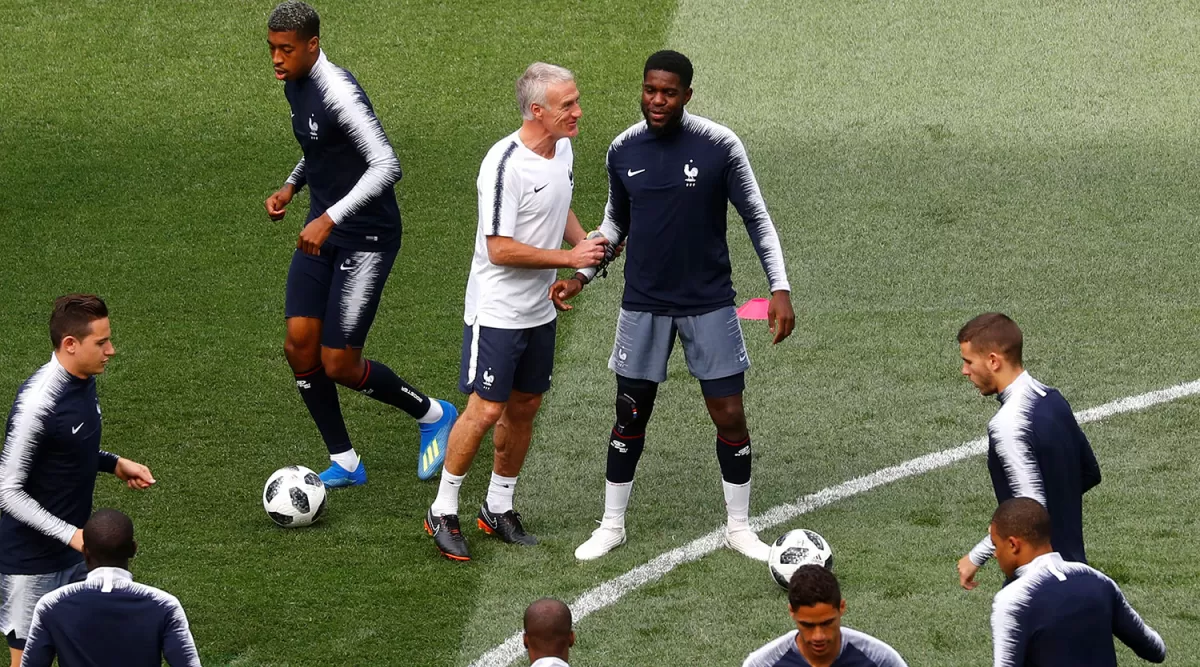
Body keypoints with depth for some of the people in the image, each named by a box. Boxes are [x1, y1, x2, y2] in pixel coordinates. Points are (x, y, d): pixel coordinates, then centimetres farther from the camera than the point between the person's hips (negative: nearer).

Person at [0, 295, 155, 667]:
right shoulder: (37, 404, -27)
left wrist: (114, 464, 5)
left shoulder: (84, 380, 1)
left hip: (76, 552, 9)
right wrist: (71, 534, -27)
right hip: (33, 561, -9)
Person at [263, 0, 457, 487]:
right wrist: (291, 187, 8)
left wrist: (330, 218, -33)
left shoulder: (338, 92, -23)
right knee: (300, 345, 0)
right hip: (322, 231, 9)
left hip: (366, 238, -9)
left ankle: (432, 415, 20)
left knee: (339, 365, -6)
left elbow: (386, 165, -30)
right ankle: (344, 463, 14)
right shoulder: (294, 85, 6)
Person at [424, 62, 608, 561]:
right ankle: (442, 511, 7)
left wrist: (588, 244, 4)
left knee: (525, 407, 13)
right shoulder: (505, 164, -24)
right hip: (497, 310, -8)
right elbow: (500, 249, -24)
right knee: (485, 409, -7)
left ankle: (498, 508, 27)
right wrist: (569, 258, -21)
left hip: (540, 310, 8)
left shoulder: (563, 150, 3)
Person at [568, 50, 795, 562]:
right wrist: (581, 274, 4)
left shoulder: (719, 145, -11)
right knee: (630, 418, 6)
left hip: (709, 304, -2)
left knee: (729, 417, 1)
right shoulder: (623, 150, -1)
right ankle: (612, 526, 21)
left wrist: (780, 289, -11)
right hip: (643, 304, 2)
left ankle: (738, 528, 18)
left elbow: (757, 219, -5)